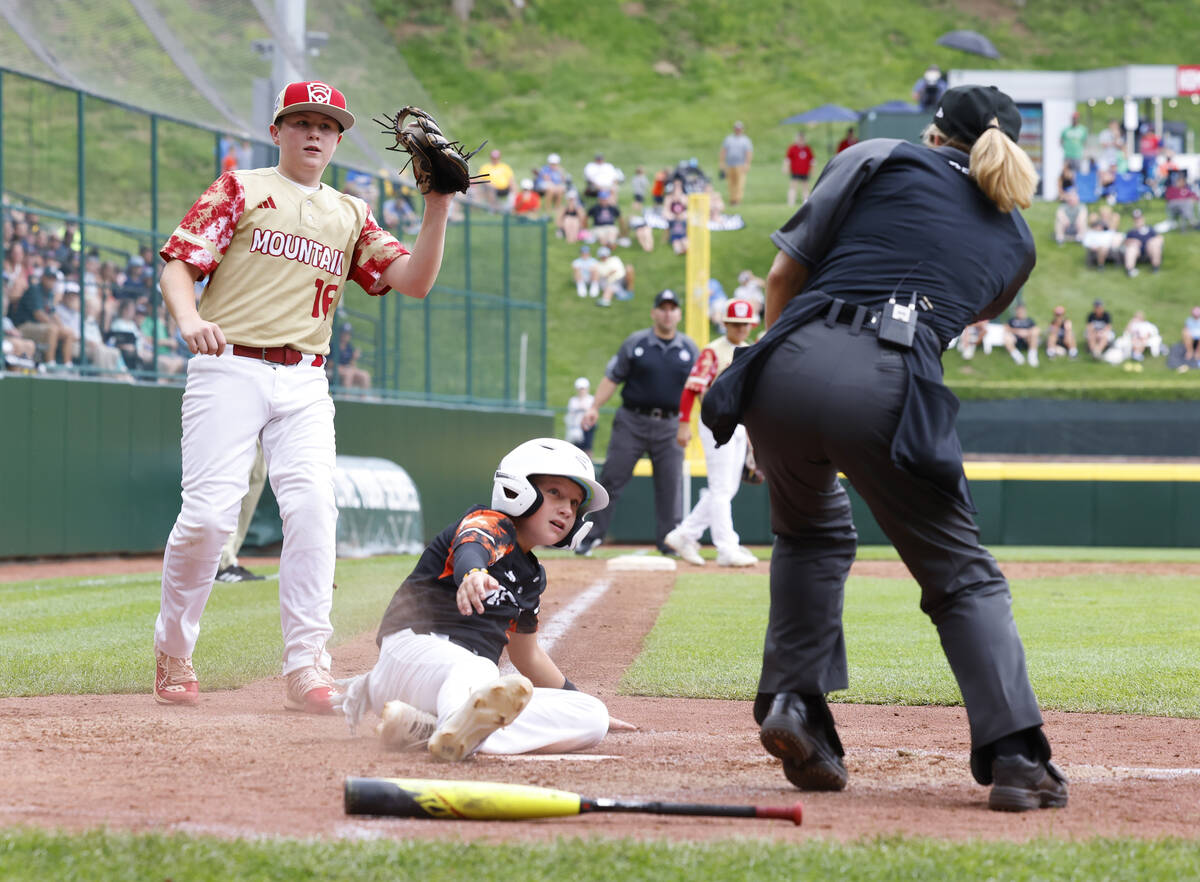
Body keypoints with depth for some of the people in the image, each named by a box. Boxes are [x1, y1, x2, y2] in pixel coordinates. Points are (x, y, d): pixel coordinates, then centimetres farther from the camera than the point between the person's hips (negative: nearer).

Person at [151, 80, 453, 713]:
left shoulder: (351, 216, 19)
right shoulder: (240, 189, 8)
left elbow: (415, 280, 10)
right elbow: (178, 261, -1)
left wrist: (437, 205, -2)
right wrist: (189, 318, -21)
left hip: (305, 384, 3)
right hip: (229, 369, -3)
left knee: (313, 507, -14)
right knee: (208, 513, -11)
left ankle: (306, 668, -13)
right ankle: (173, 654, 9)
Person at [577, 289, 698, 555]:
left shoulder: (689, 349, 7)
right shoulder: (635, 343, 2)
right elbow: (612, 378, 2)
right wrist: (595, 407, -9)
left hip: (669, 426, 1)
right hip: (631, 423, -1)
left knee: (671, 483, -1)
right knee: (611, 478, -3)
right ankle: (594, 534, 4)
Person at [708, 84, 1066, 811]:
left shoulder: (880, 159, 19)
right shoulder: (1016, 239, 23)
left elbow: (786, 273, 16)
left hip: (789, 367, 1)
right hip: (891, 390, -1)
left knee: (811, 533, 29)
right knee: (962, 574, 9)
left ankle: (794, 701, 16)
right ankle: (1015, 755, -6)